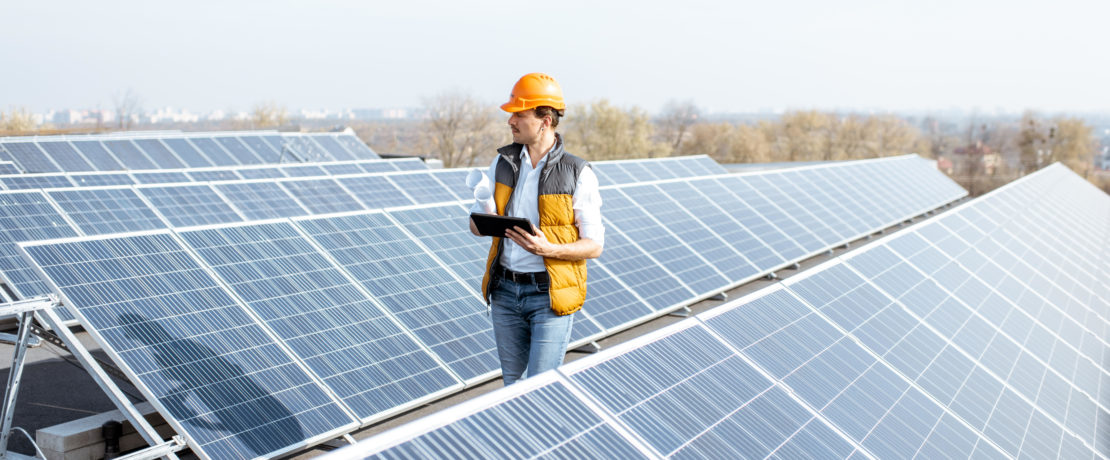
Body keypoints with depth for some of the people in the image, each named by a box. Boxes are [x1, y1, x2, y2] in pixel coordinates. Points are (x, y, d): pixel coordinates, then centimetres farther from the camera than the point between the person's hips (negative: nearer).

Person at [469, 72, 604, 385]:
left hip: (550, 295, -5)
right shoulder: (503, 162, 4)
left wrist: (548, 249, -27)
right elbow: (476, 226, 9)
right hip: (505, 289, 5)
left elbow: (594, 245, -9)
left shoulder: (578, 174, -10)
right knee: (512, 382, 16)